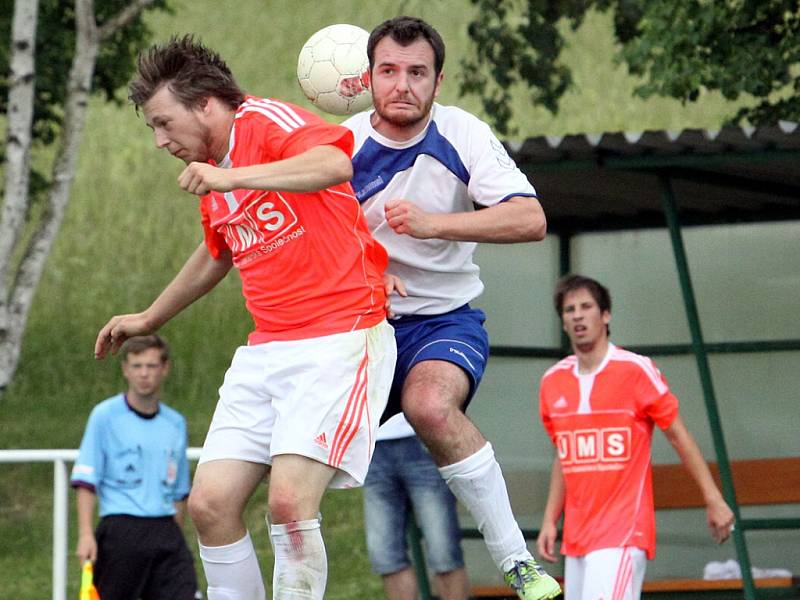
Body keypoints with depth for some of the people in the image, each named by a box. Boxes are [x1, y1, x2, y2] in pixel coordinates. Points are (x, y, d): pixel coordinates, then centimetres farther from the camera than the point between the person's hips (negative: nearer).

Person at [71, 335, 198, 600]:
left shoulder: (176, 423, 13)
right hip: (121, 528, -4)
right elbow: (85, 479, -6)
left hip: (165, 532, 4)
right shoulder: (105, 415, -2)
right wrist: (85, 534, -15)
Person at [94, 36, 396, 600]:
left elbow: (336, 163, -32)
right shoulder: (212, 178, 15)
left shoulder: (268, 121, -10)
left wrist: (233, 178, -37)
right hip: (266, 351, 9)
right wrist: (148, 319, 47)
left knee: (289, 500, -21)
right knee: (210, 503, -2)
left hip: (339, 336, -8)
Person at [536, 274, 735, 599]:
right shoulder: (552, 382, 10)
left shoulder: (635, 370, -6)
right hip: (577, 534, 6)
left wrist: (713, 499, -6)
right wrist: (549, 521, 16)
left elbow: (679, 437, -2)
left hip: (623, 533, -6)